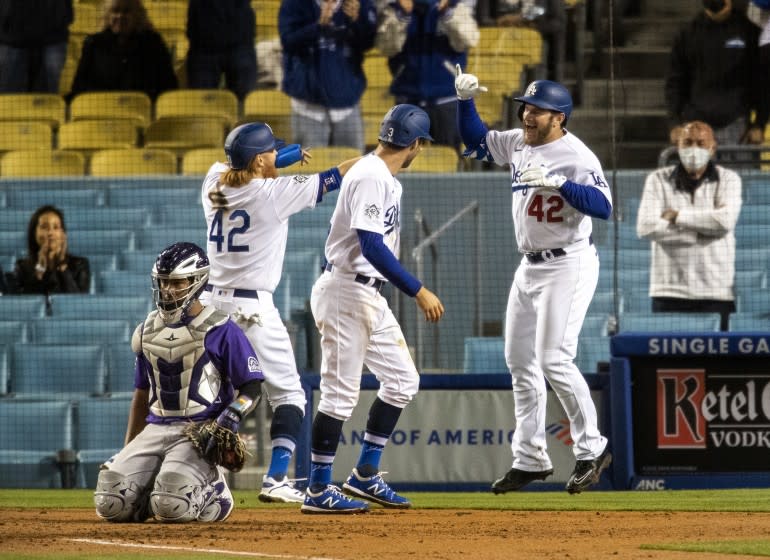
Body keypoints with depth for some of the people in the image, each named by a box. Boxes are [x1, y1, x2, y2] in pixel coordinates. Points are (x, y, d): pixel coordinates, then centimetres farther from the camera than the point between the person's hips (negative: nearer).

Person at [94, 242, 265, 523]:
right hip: (156, 429, 5)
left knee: (172, 505, -29)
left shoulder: (220, 330, -5)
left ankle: (213, 492, 5)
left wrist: (231, 418, -21)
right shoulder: (148, 331, 14)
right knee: (111, 504, -15)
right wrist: (128, 452, 20)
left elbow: (252, 386, -3)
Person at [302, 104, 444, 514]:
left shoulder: (385, 178, 15)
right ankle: (318, 491, -2)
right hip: (345, 292, -10)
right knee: (340, 392, -7)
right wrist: (418, 291, -25)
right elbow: (371, 247, -25)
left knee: (402, 381, 13)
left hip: (369, 296, 10)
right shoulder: (371, 177, -17)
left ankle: (365, 476, 18)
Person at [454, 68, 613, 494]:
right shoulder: (517, 143, 7)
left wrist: (558, 182, -37)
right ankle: (530, 459, 15)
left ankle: (592, 450, -3)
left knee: (554, 359, -15)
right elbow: (474, 139, 22)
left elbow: (603, 206, -29)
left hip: (568, 266, -9)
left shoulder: (576, 156, -18)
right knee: (520, 361, 9)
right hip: (530, 267, 9)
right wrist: (465, 100, 6)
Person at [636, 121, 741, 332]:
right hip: (669, 290, 0)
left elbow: (725, 220, -13)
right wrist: (704, 229, -9)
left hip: (715, 290, 0)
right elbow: (646, 227, -8)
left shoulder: (728, 179, 6)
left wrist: (677, 217, -7)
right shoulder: (658, 180, 7)